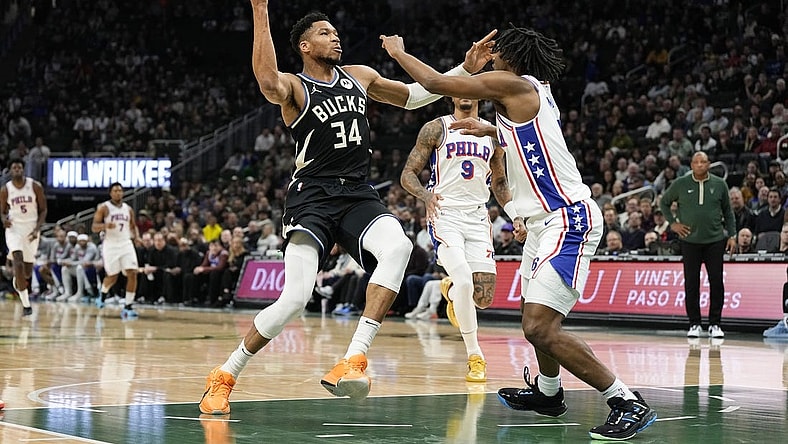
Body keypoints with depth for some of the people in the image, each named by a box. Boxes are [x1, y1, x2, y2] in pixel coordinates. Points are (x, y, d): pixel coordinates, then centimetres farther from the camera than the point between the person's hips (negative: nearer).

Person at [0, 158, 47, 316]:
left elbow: (43, 210, 0)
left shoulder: (35, 186, -5)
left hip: (31, 229, 1)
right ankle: (26, 304, -20)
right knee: (18, 261, -22)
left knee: (28, 272, 9)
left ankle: (17, 280, 50)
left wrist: (37, 229, -13)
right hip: (14, 228, -1)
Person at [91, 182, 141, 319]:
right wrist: (105, 225, -27)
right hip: (110, 245, -3)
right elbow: (94, 227, -8)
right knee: (112, 277, 5)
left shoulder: (128, 209, 9)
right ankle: (102, 293, 40)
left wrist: (136, 236, 5)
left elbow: (133, 226, 23)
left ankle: (128, 307, -8)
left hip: (126, 244, 3)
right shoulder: (103, 208, -4)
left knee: (132, 274, -12)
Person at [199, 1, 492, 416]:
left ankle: (353, 360, -32)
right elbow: (267, 82, -29)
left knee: (397, 247, -29)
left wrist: (464, 71, 20)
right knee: (295, 297, -17)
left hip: (358, 195, 5)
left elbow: (412, 96, 29)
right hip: (312, 197, -5)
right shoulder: (293, 87, -3)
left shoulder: (360, 76, 15)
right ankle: (224, 376, 5)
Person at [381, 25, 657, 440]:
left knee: (540, 326, -20)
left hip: (568, 219, -11)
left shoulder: (513, 84, -11)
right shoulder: (534, 92, 16)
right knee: (536, 313, 26)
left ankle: (628, 404, -16)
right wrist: (489, 130, 40)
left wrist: (399, 52, 7)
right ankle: (547, 393, 47)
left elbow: (437, 83, -9)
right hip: (547, 220, 11)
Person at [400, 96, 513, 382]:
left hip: (478, 218, 4)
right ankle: (475, 358, -8)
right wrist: (425, 195, -22)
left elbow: (499, 181, 24)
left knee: (483, 298, -4)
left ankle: (450, 289, 34)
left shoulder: (493, 134, 12)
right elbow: (408, 174, -1)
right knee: (464, 283, -24)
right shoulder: (436, 129, 1)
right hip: (445, 215, -4)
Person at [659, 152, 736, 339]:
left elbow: (728, 212, 10)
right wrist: (673, 223, 3)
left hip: (715, 240, 0)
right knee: (691, 283, 1)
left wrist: (732, 235, 3)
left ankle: (715, 324, 7)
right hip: (690, 240, 0)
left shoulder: (719, 184, 3)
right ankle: (694, 324, 10)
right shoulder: (681, 184, 1)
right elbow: (663, 202, 14)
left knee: (716, 282, -1)